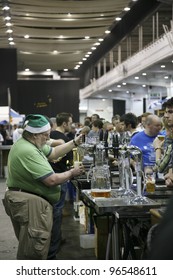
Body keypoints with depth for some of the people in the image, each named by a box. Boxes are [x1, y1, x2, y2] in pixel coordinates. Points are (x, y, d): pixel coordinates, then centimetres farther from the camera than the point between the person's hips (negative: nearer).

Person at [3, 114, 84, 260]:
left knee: (31, 247, 20)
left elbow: (53, 153, 20)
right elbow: (52, 180, -24)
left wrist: (75, 142, 13)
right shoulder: (28, 152, -24)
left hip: (30, 202, 11)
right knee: (35, 249, -3)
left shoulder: (30, 144, 9)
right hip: (30, 205, -11)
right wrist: (72, 173, -8)